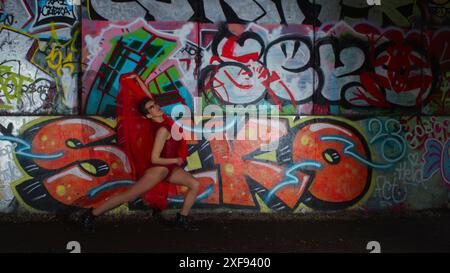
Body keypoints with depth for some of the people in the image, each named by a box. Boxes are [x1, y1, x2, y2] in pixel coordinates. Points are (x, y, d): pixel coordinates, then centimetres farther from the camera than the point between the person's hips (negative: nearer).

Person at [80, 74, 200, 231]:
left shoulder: (161, 117, 1)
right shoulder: (162, 130, -22)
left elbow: (148, 95, 12)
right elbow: (155, 159, -24)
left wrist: (137, 78, 6)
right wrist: (176, 160, -13)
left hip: (169, 167, 9)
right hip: (159, 168, -9)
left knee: (195, 184, 1)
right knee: (128, 196, -7)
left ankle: (182, 220, 5)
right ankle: (91, 215, 0)